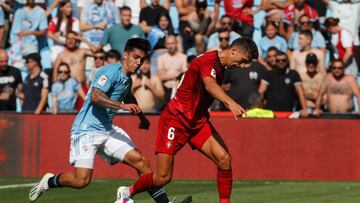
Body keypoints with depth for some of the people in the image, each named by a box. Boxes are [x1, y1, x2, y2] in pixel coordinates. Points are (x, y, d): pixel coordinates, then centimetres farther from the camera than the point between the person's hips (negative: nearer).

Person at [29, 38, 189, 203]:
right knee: (81, 180, -18)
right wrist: (122, 106, -37)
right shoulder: (112, 71, -13)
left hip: (107, 130, 8)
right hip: (86, 129, -8)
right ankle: (50, 181, 11)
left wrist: (141, 116, 51)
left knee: (140, 161, -7)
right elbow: (95, 97, -28)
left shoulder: (127, 80, 15)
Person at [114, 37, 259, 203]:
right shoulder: (208, 60, -20)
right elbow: (209, 85, -41)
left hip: (198, 121, 8)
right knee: (163, 178, -5)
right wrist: (230, 102, -57)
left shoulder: (221, 67, 10)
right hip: (176, 119, -8)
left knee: (224, 159, -15)